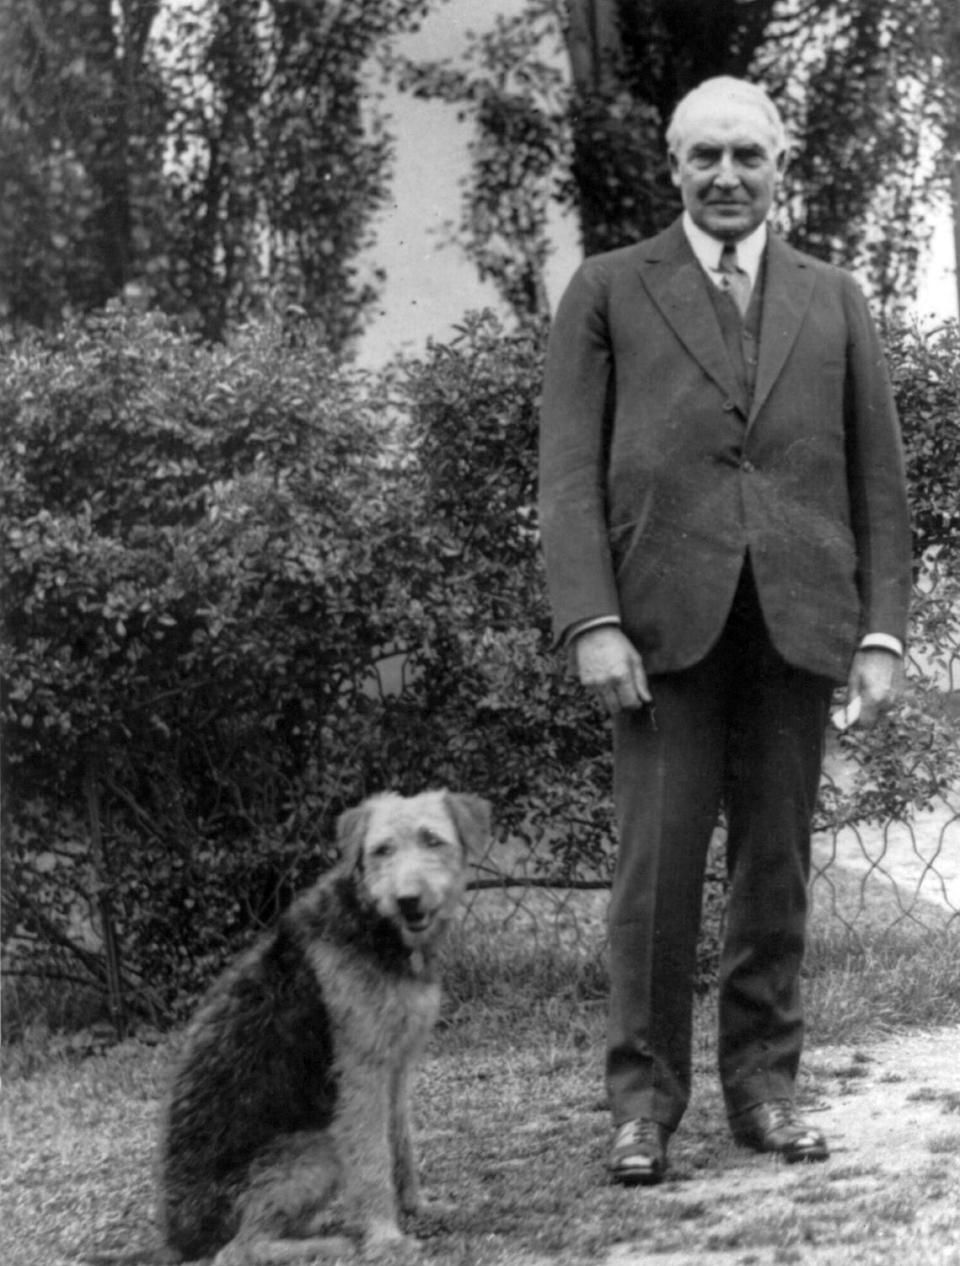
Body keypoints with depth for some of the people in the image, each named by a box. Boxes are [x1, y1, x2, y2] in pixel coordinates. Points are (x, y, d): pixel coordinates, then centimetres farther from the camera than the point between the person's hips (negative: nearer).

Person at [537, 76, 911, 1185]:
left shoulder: (834, 301, 17)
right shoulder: (608, 291, 10)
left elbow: (877, 480, 14)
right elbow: (569, 470, 2)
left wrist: (883, 630, 3)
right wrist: (590, 622, -9)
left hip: (798, 621, 2)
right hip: (666, 616, -2)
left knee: (776, 864, 4)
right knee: (657, 864, -5)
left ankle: (763, 1084, 12)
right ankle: (644, 1098, 3)